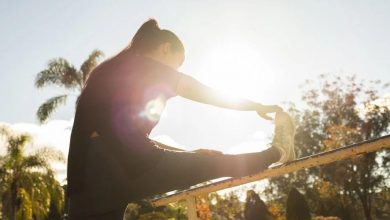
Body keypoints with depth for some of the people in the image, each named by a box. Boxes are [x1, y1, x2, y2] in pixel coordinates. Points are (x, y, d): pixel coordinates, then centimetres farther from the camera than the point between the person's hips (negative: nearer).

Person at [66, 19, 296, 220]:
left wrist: (188, 154, 33)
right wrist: (259, 106, 31)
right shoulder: (146, 65, 9)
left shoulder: (106, 71, 28)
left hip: (86, 179, 7)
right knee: (215, 163, 12)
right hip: (128, 167, -7)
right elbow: (211, 95, 17)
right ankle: (276, 153, 33)